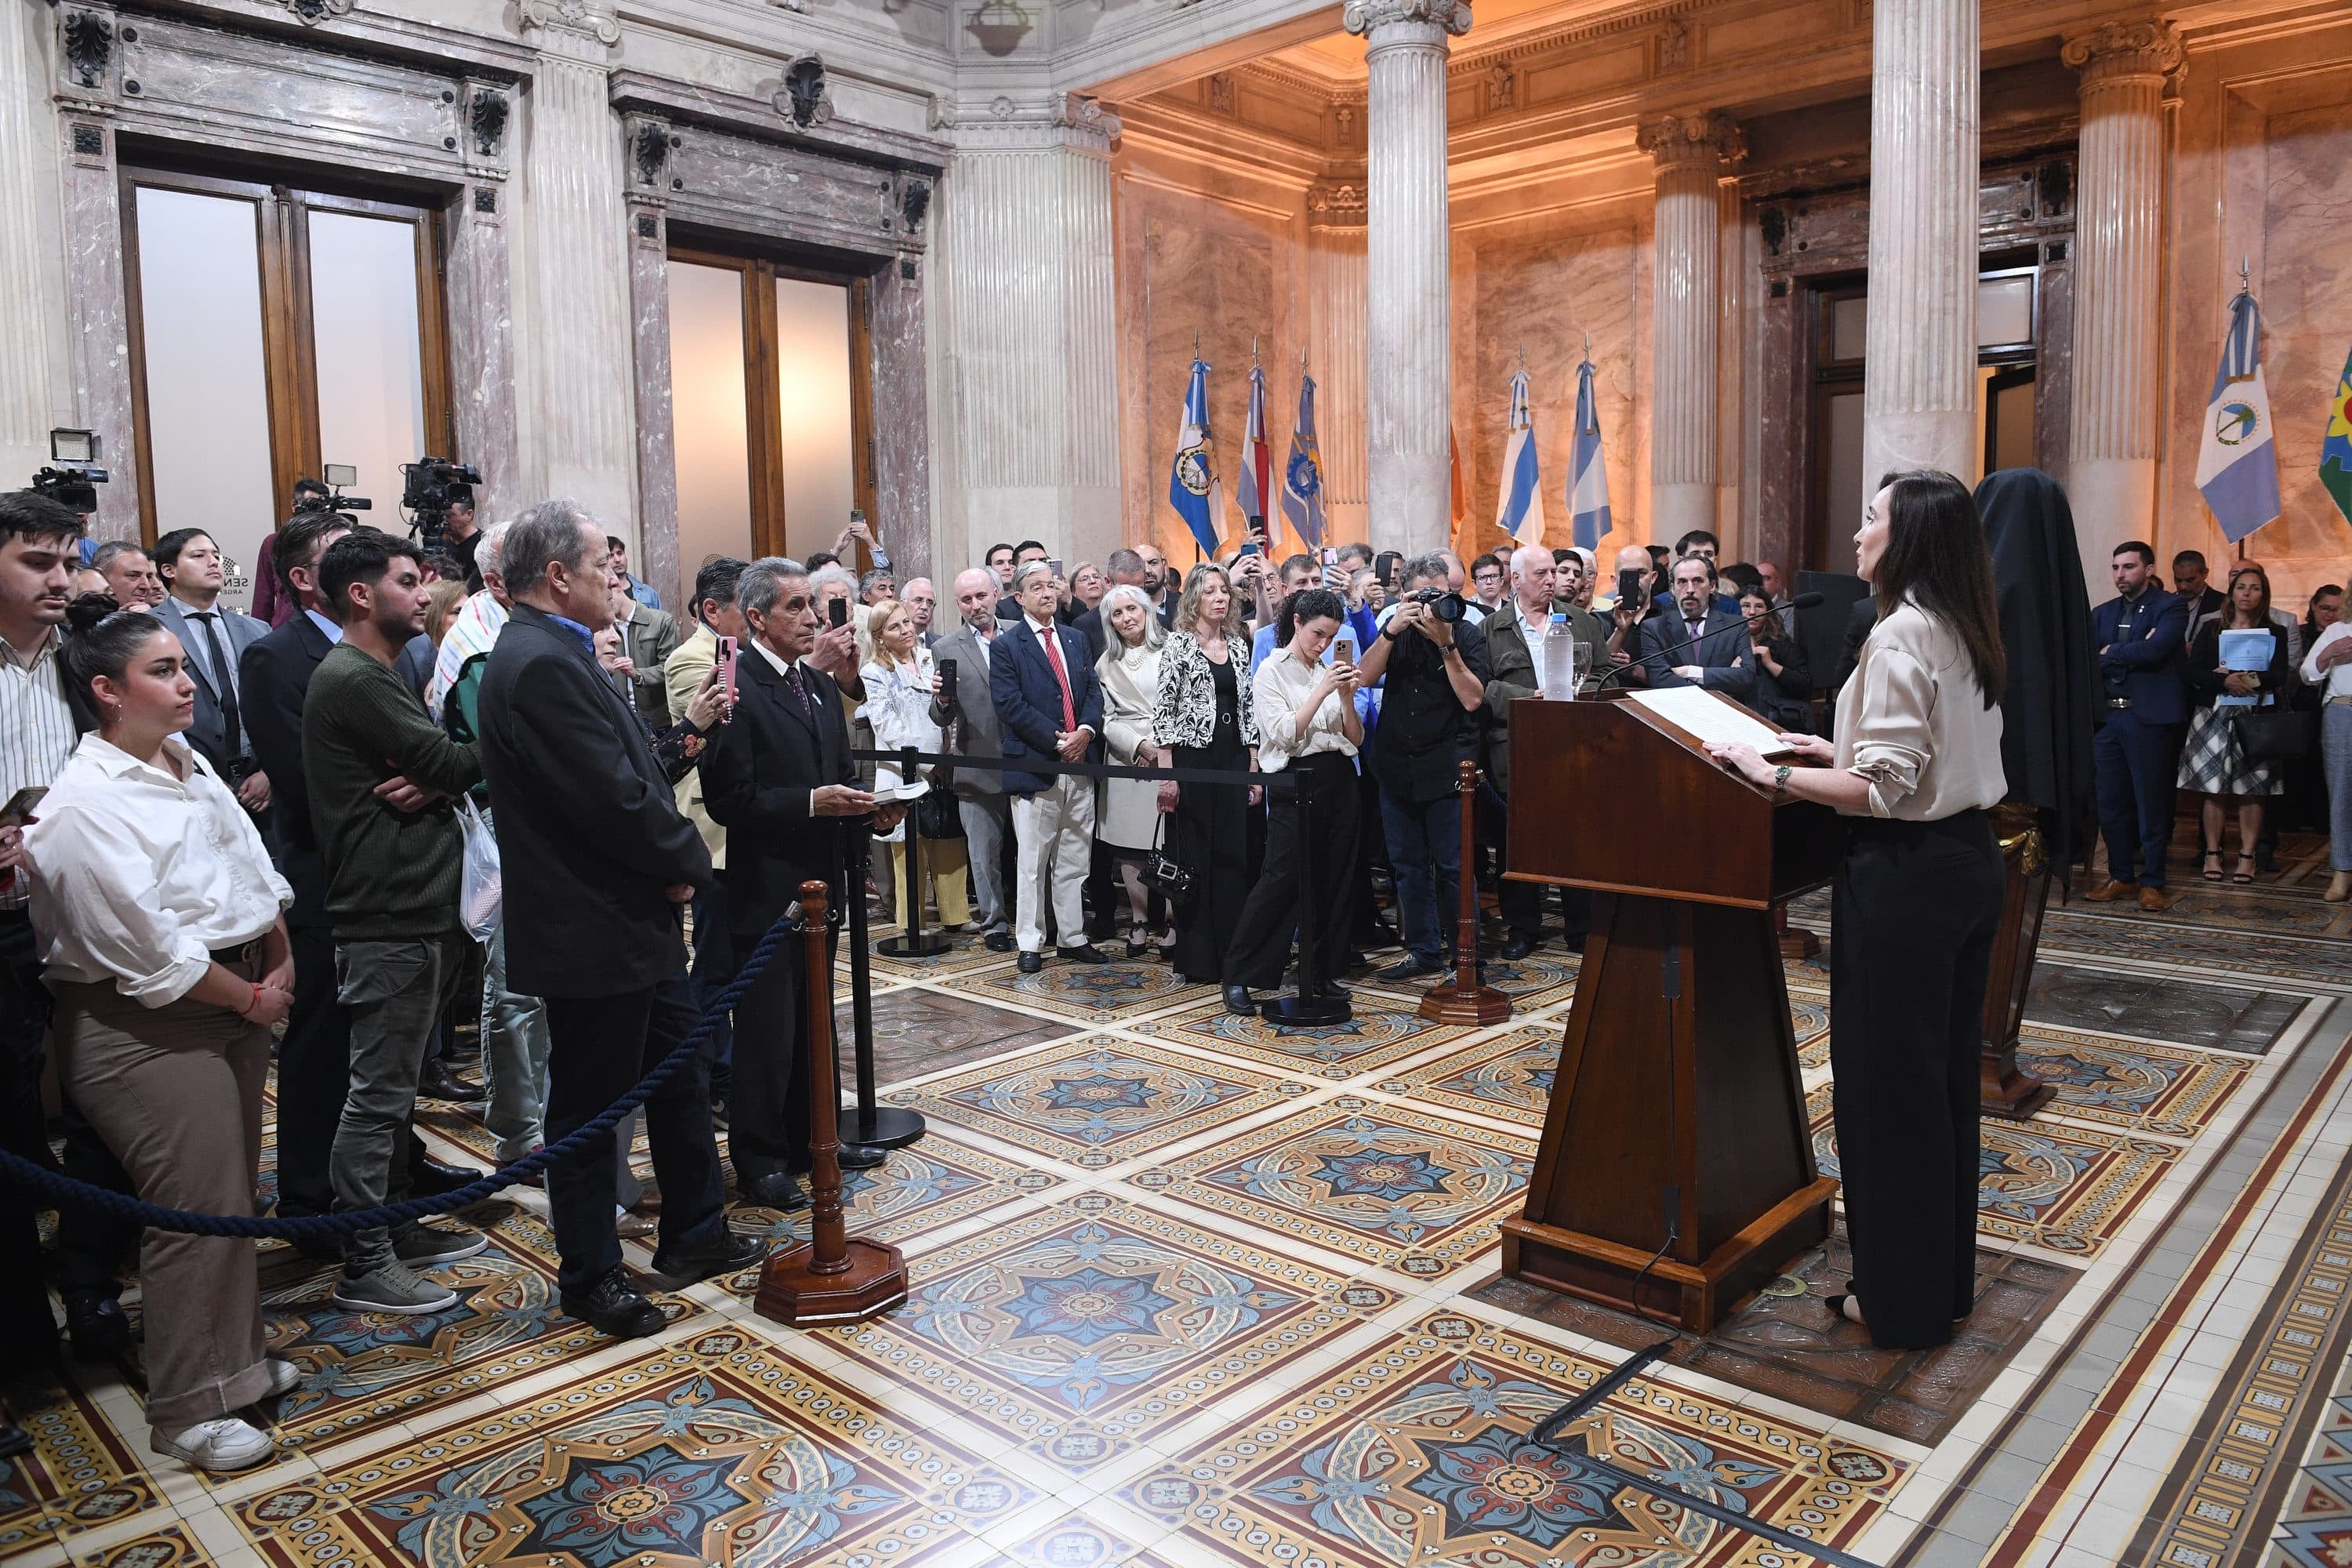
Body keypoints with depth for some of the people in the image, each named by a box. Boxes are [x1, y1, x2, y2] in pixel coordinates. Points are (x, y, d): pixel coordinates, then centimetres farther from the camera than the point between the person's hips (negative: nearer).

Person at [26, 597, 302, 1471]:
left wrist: (280, 969, 2)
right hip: (149, 1030, -8)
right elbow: (148, 948, -20)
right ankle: (189, 1411, 14)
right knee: (196, 1211, -2)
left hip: (237, 1003, 8)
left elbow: (255, 870, 12)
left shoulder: (189, 767, 10)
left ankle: (233, 1358, 35)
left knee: (233, 1195, 18)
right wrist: (250, 997, -11)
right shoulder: (81, 805, -17)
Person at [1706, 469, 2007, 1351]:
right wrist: (1842, 750, 19)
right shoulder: (1964, 631, 10)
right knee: (1947, 1072, 18)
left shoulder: (1900, 634, -18)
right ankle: (1947, 1277, 32)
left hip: (1905, 873, -10)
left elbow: (1882, 788, -23)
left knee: (1889, 1082, 2)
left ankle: (1902, 1300, 15)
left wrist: (1774, 776, -17)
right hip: (1971, 858, 10)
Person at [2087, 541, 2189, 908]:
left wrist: (2110, 654, -5)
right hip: (2107, 716, 5)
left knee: (2151, 804, 0)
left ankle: (2152, 883, 7)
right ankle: (2121, 877, 17)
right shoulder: (2102, 613, 15)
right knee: (2110, 804, 7)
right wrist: (2133, 654, -9)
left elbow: (2155, 649, -18)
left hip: (2149, 717, -5)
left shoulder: (2170, 607, 0)